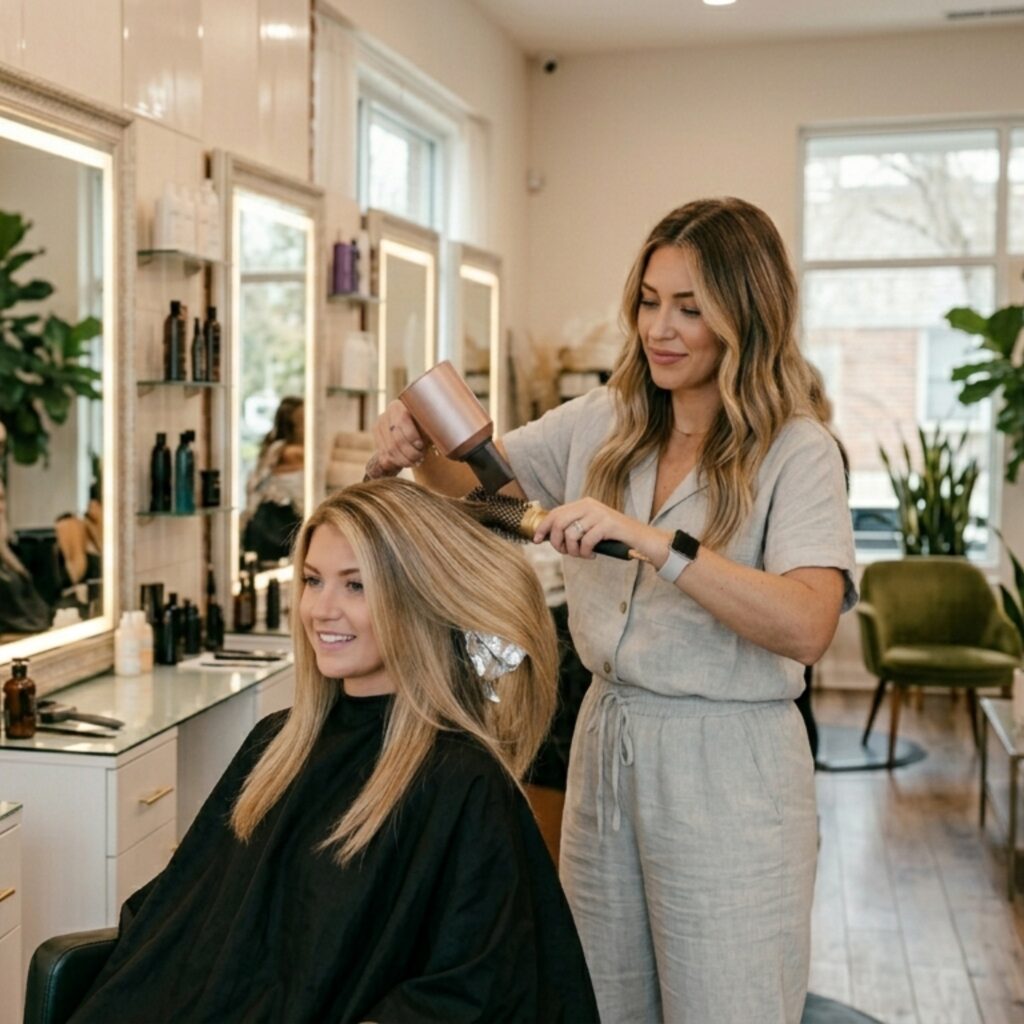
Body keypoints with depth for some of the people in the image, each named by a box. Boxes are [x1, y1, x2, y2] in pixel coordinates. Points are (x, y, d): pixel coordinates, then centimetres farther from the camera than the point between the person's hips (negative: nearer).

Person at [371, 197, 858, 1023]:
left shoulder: (797, 452, -12)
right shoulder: (605, 423, 4)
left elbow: (807, 627, -25)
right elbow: (479, 478, 15)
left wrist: (651, 541, -33)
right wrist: (419, 445, -8)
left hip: (727, 766, -5)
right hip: (606, 738, 5)